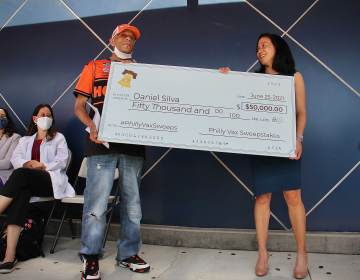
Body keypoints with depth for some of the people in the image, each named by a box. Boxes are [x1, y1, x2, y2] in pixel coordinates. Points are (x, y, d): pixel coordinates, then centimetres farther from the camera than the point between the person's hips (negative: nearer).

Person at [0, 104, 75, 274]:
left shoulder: (58, 138, 17)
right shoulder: (25, 140, 28)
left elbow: (62, 161, 2)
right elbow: (15, 159, 9)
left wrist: (42, 167, -12)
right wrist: (30, 163, -11)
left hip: (51, 181, -2)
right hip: (28, 182, 2)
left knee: (21, 174, -33)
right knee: (20, 192, -35)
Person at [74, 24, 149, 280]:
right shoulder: (95, 67, 14)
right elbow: (79, 105, 8)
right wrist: (92, 126, -12)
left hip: (134, 143, 3)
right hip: (102, 143, -2)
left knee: (132, 201, 6)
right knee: (97, 201, -5)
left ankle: (129, 254, 20)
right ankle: (91, 257, 11)